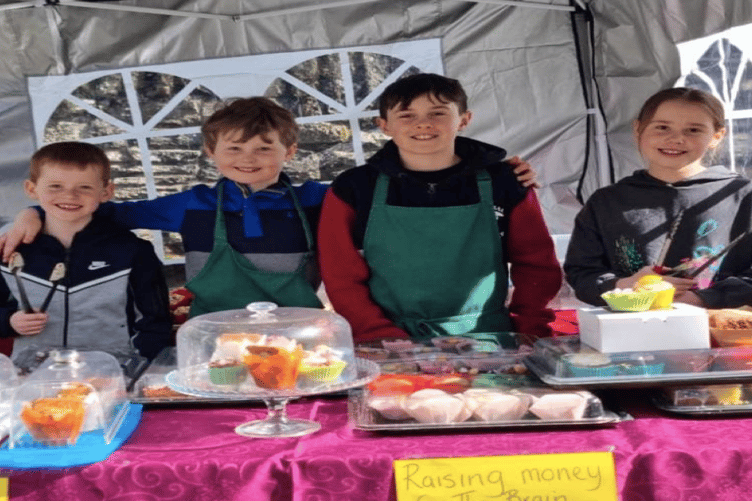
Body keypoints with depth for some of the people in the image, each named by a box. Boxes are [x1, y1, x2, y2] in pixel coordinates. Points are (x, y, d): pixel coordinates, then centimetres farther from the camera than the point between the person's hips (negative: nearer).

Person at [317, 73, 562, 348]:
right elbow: (343, 280, 3)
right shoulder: (352, 190, 5)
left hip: (487, 344, 1)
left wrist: (528, 336, 1)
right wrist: (387, 341, -9)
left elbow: (537, 266, 14)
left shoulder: (505, 184, 7)